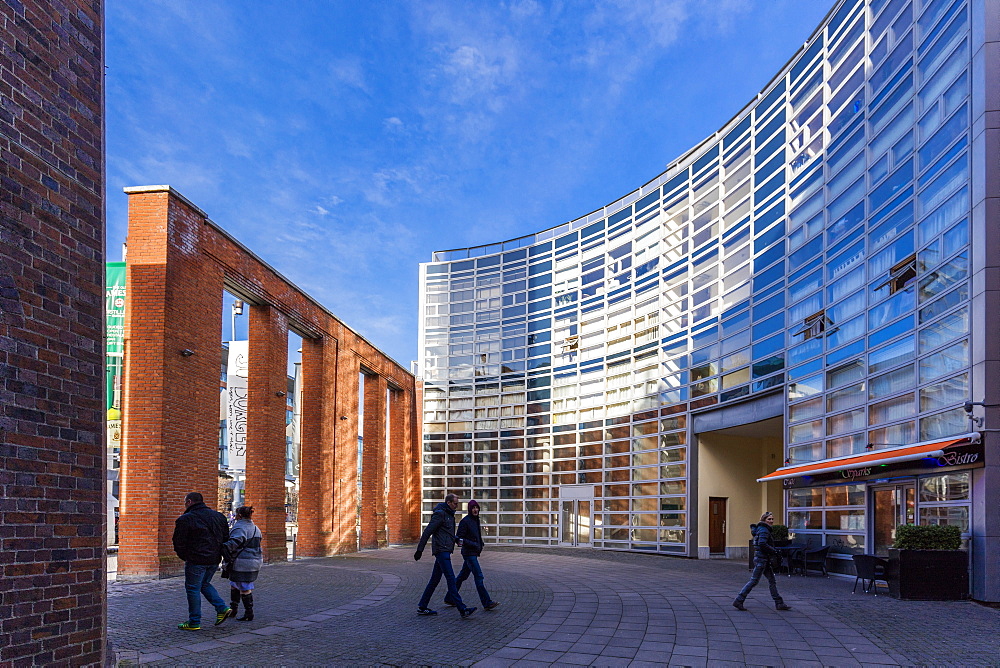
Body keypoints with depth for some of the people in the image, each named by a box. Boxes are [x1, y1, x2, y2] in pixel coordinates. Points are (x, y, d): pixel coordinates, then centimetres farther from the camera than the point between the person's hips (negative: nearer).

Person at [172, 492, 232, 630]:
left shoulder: (185, 519, -10)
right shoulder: (218, 516, 9)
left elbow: (179, 543, -8)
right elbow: (226, 538, 12)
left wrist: (184, 556, 9)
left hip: (196, 560, -7)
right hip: (214, 560, 7)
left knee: (193, 589, 5)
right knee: (204, 584, 23)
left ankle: (194, 622, 9)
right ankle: (222, 608, 10)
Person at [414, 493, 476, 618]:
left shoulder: (449, 515, 20)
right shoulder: (440, 514, -10)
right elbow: (427, 532, -13)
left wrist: (456, 538, 9)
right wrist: (419, 550, -16)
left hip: (445, 551, 10)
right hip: (441, 550, -10)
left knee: (435, 579, 11)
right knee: (450, 579, -12)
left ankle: (422, 607, 17)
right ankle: (462, 609, -16)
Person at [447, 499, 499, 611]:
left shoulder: (476, 520, 13)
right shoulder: (465, 521, -12)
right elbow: (459, 538, -15)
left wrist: (480, 544, 9)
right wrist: (474, 544, -21)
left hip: (474, 553, 9)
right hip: (468, 552, -9)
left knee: (462, 576, 14)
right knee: (479, 577, -10)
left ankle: (449, 599, 23)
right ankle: (487, 603, -10)